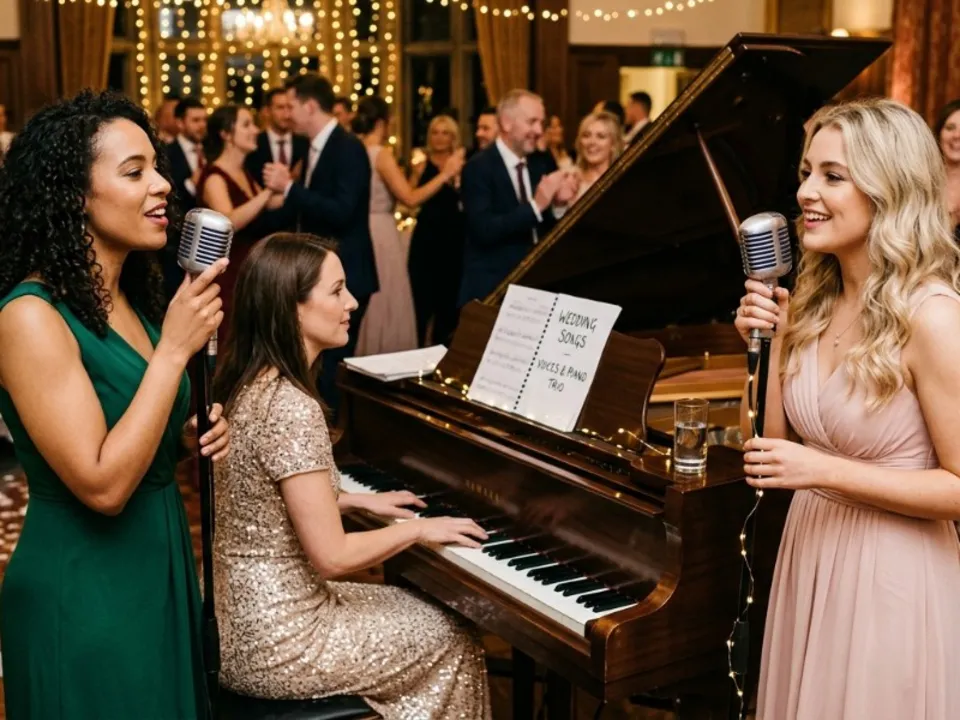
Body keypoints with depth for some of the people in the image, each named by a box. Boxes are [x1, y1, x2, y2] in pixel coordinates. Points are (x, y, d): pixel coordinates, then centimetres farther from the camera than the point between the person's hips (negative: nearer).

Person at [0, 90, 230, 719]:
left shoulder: (131, 299, 4)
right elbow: (102, 485, -25)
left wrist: (195, 434, -3)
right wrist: (174, 348, -24)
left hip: (161, 567, 8)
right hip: (83, 597, -8)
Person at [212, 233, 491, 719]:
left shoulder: (248, 383, 3)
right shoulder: (290, 407, -26)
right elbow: (333, 556, -25)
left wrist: (359, 501, 18)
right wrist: (419, 529, -10)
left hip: (245, 612, 9)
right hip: (275, 642, -9)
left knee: (418, 608, 25)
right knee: (454, 641, 10)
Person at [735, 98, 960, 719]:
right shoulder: (810, 302, 2)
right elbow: (778, 440, 4)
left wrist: (824, 471, -23)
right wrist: (763, 344, -8)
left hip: (890, 573, -7)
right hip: (810, 553, 7)